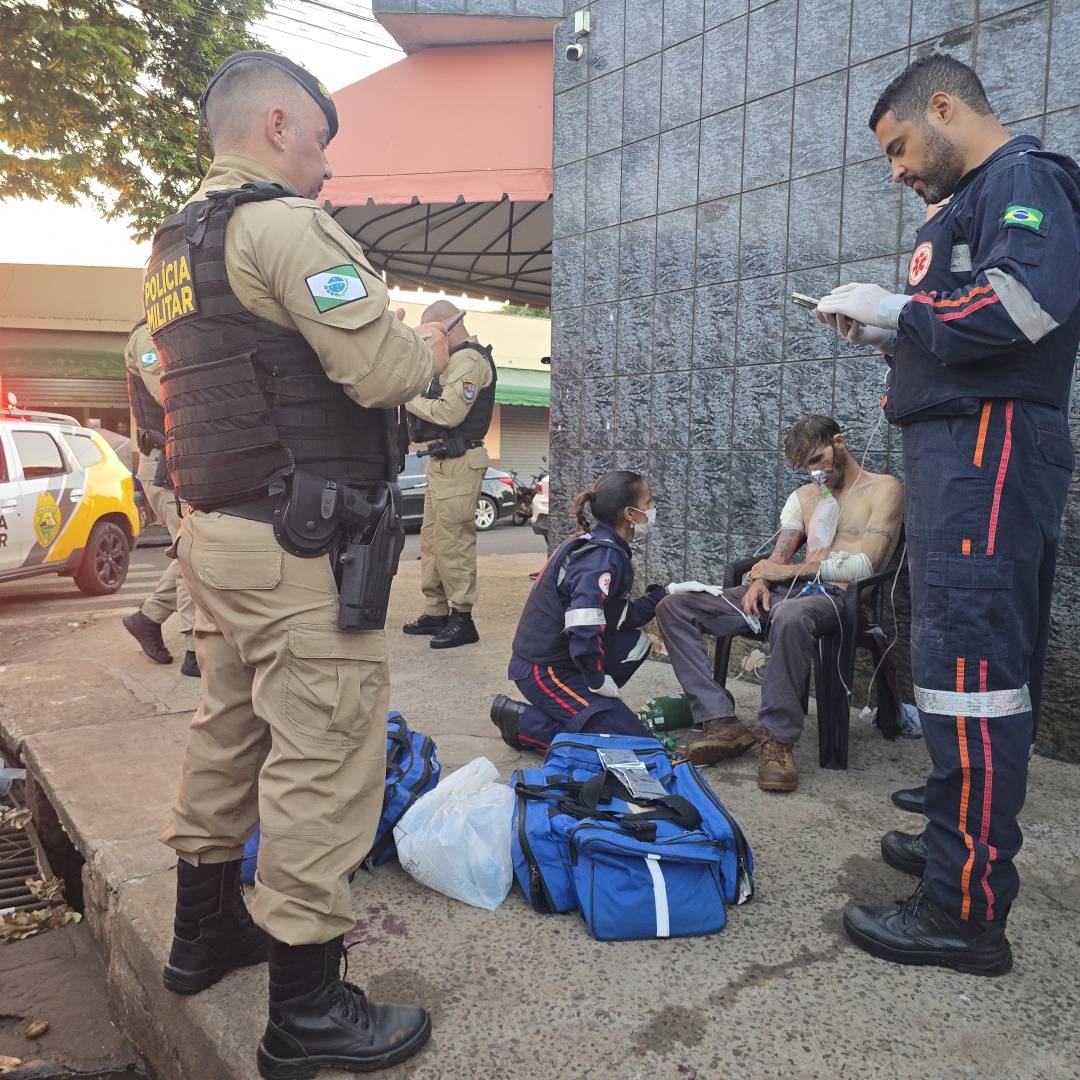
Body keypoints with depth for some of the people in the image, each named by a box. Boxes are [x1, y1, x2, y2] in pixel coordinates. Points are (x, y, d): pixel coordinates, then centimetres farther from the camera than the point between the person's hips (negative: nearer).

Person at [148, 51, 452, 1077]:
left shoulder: (176, 245, 19)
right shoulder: (284, 225, -11)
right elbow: (384, 370, -20)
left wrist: (389, 345, 18)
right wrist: (428, 347, 2)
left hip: (213, 529, 10)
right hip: (299, 543, -10)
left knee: (229, 731, 20)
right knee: (322, 757, -3)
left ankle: (204, 931, 37)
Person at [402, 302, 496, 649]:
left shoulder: (469, 359, -11)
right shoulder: (454, 359, 23)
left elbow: (449, 412, -20)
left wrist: (409, 398, -8)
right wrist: (413, 399, 4)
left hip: (458, 463, -11)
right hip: (442, 461, 11)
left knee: (452, 542, -9)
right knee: (432, 538, 12)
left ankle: (462, 619, -3)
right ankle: (435, 612, 20)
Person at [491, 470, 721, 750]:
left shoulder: (595, 543, 9)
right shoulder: (604, 556, -20)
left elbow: (625, 617, 13)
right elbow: (583, 630, -30)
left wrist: (669, 591, 10)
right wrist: (599, 680, -16)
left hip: (560, 656, 10)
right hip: (545, 671, -10)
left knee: (637, 643, 19)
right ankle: (526, 724, -5)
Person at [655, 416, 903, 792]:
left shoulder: (883, 489, 5)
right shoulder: (803, 497, 25)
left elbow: (865, 564, -8)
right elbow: (778, 559, 16)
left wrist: (789, 570, -7)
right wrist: (760, 581, -8)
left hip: (838, 597, -7)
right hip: (787, 592, 7)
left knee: (790, 616, -46)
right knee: (673, 608, -10)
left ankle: (779, 740, -31)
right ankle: (721, 722, -22)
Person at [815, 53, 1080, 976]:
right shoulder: (974, 200, 25)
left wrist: (899, 308, -11)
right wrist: (887, 334, 13)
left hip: (990, 448, -11)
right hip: (960, 450, 11)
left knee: (968, 668, -12)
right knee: (984, 662, 14)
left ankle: (968, 911, -6)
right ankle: (967, 843, 26)